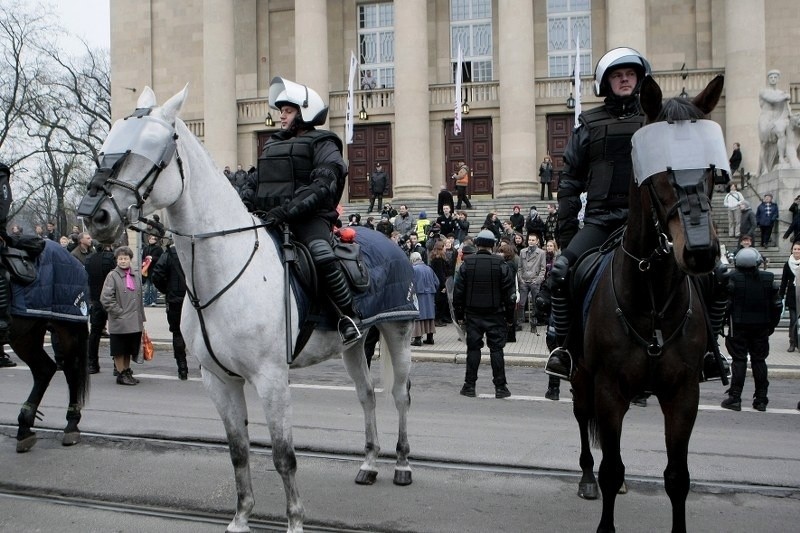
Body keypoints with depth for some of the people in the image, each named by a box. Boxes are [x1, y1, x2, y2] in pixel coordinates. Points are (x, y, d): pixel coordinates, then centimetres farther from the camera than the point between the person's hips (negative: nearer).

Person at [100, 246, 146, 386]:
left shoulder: (135, 276, 11)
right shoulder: (112, 276, -7)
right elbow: (106, 298, -12)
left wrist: (141, 318, 15)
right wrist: (119, 313, -12)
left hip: (135, 322, 5)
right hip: (119, 323, -5)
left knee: (129, 350, 15)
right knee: (119, 350, 4)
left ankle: (127, 372, 25)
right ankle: (121, 374, 13)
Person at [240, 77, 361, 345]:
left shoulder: (322, 144, 3)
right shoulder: (273, 144, 25)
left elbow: (323, 187, -13)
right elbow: (256, 183, 24)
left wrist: (287, 210, -25)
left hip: (309, 217, -7)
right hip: (270, 218, 7)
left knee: (321, 254, -32)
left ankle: (349, 316, -18)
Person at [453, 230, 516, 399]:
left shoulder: (466, 264, -1)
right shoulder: (501, 265, -5)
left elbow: (458, 291, 0)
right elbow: (509, 293, -3)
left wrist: (459, 315, 7)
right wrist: (510, 318, 4)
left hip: (473, 315, 1)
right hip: (495, 315, -1)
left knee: (473, 348, 6)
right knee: (496, 349, 4)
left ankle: (469, 385, 8)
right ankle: (500, 387, 5)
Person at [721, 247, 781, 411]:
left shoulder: (733, 278, -11)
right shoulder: (768, 279, 0)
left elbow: (726, 303, -11)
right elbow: (777, 304, 4)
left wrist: (725, 320, 2)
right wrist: (772, 325, 14)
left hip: (739, 326, -3)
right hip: (761, 327, 3)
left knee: (739, 360, 2)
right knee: (759, 360, 10)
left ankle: (735, 398, 1)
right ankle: (761, 399, 13)